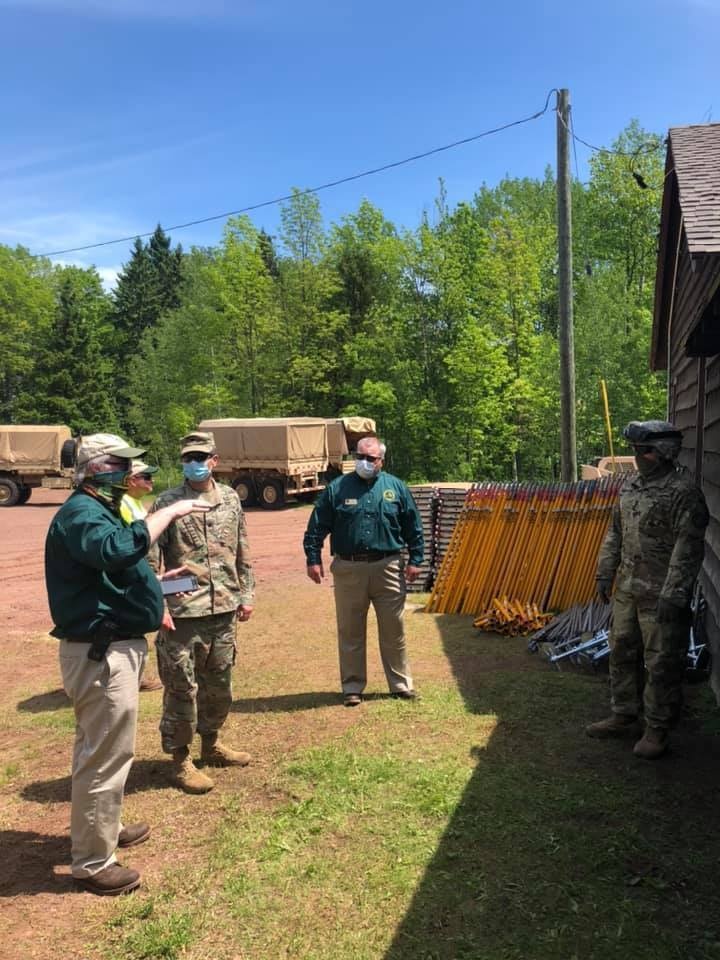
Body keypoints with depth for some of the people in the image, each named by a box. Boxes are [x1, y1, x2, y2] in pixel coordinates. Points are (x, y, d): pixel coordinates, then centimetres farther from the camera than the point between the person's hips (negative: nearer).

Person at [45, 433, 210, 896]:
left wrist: (159, 581, 21)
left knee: (100, 749, 25)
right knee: (105, 756, -1)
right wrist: (169, 512, -32)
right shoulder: (81, 512, -18)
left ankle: (103, 828, 43)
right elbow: (118, 548, -39)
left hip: (110, 647, 11)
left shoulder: (97, 511, 16)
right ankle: (92, 863, 13)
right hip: (101, 653, -11)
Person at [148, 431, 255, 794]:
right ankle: (180, 759, 21)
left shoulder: (230, 499, 6)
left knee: (220, 685, 18)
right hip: (182, 613, -5)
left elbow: (242, 553, 13)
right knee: (182, 689, 4)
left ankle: (211, 744, 38)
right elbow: (149, 560, -9)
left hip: (223, 611, 5)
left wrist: (246, 594, 10)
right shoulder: (167, 503, -8)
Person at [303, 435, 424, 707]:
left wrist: (415, 560, 3)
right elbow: (316, 527, 2)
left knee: (393, 630, 10)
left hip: (387, 567, 1)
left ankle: (401, 683, 24)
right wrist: (313, 559, -5)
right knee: (350, 632, 8)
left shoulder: (396, 487, 4)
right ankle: (352, 687, 22)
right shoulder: (337, 488, 1)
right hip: (348, 569, 0)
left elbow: (413, 528, 8)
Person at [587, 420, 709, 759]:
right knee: (622, 654, 16)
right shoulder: (631, 485, 10)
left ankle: (658, 729, 16)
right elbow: (615, 532, 17)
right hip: (627, 589, 8)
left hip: (660, 595, -8)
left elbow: (688, 548, -18)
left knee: (661, 663, 2)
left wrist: (673, 595, -21)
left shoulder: (683, 492, -14)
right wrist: (605, 573, 14)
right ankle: (623, 718, 30)